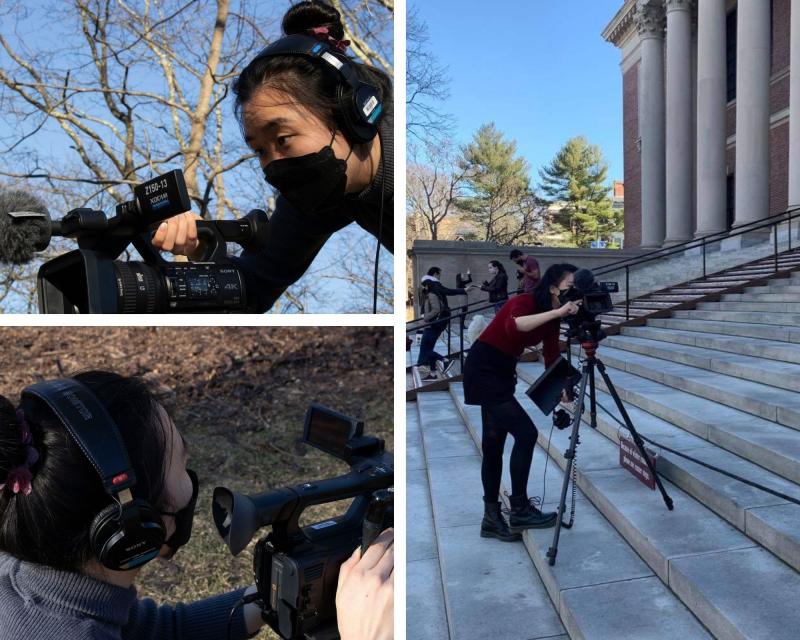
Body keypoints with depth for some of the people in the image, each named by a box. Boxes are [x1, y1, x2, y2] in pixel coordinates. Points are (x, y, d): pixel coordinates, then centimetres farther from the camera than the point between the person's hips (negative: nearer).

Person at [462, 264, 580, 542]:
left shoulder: (552, 318, 5)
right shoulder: (525, 302, -19)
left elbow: (551, 357, 3)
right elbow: (513, 325, -42)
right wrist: (557, 312, -44)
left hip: (501, 372, 9)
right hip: (483, 370, -9)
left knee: (494, 444, 10)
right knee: (526, 433, -14)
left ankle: (492, 518, 18)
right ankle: (519, 510, -3)